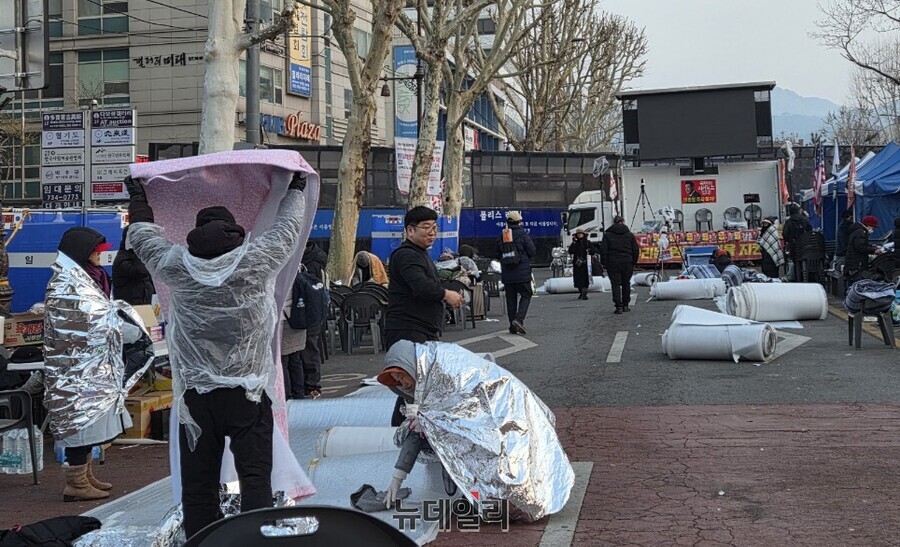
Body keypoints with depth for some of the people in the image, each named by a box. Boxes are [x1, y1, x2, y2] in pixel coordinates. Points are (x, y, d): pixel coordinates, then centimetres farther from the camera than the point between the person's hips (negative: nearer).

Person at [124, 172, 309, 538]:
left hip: (195, 393, 2)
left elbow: (143, 236, 17)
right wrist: (296, 189, 27)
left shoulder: (177, 267, -2)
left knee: (198, 481, 8)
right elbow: (287, 227, 10)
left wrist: (138, 199, 34)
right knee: (255, 476, 1)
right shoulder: (255, 262, -6)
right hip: (248, 391, -2)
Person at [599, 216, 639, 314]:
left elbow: (603, 250, -4)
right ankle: (625, 305, 17)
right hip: (627, 264, 2)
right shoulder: (630, 235, 5)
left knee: (615, 284, -1)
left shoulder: (607, 235, 1)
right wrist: (633, 262, 13)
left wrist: (605, 263, 1)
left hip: (613, 263, -2)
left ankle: (619, 306, -9)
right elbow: (636, 250, 5)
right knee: (626, 284, 14)